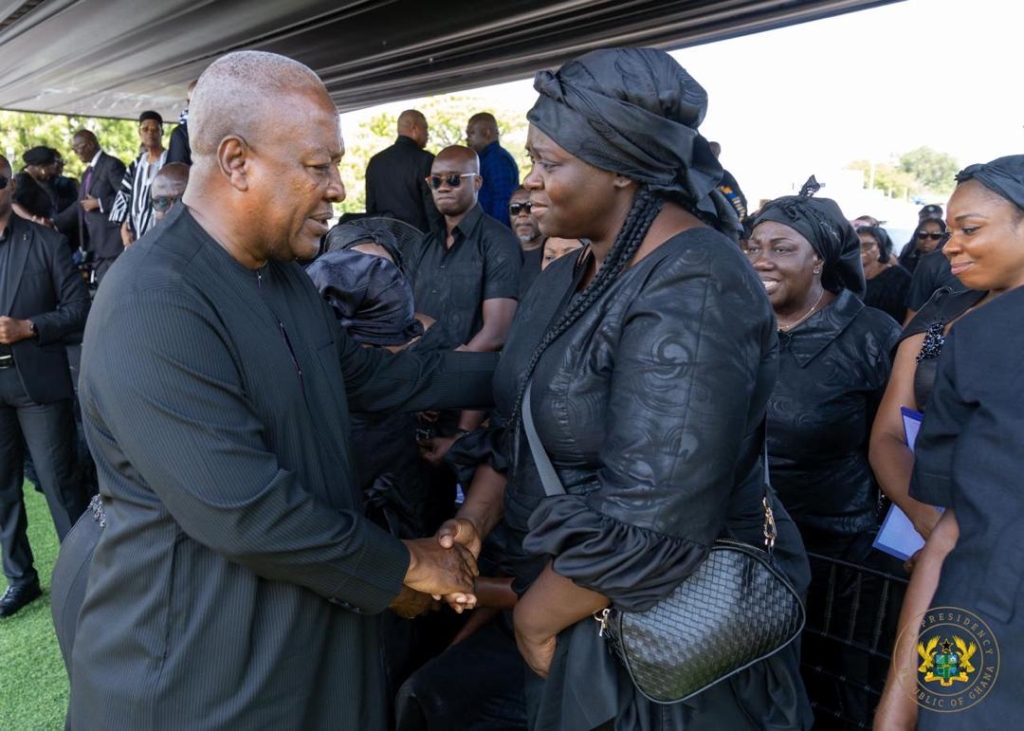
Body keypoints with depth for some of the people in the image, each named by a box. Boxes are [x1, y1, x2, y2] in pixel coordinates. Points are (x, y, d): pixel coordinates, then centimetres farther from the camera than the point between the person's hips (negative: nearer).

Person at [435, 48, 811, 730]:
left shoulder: (690, 291, -26)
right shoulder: (570, 275, 3)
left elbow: (648, 527, -29)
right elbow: (521, 416, 9)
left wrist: (537, 618, -16)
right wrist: (475, 518, -4)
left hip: (663, 624, -7)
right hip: (571, 603, 8)